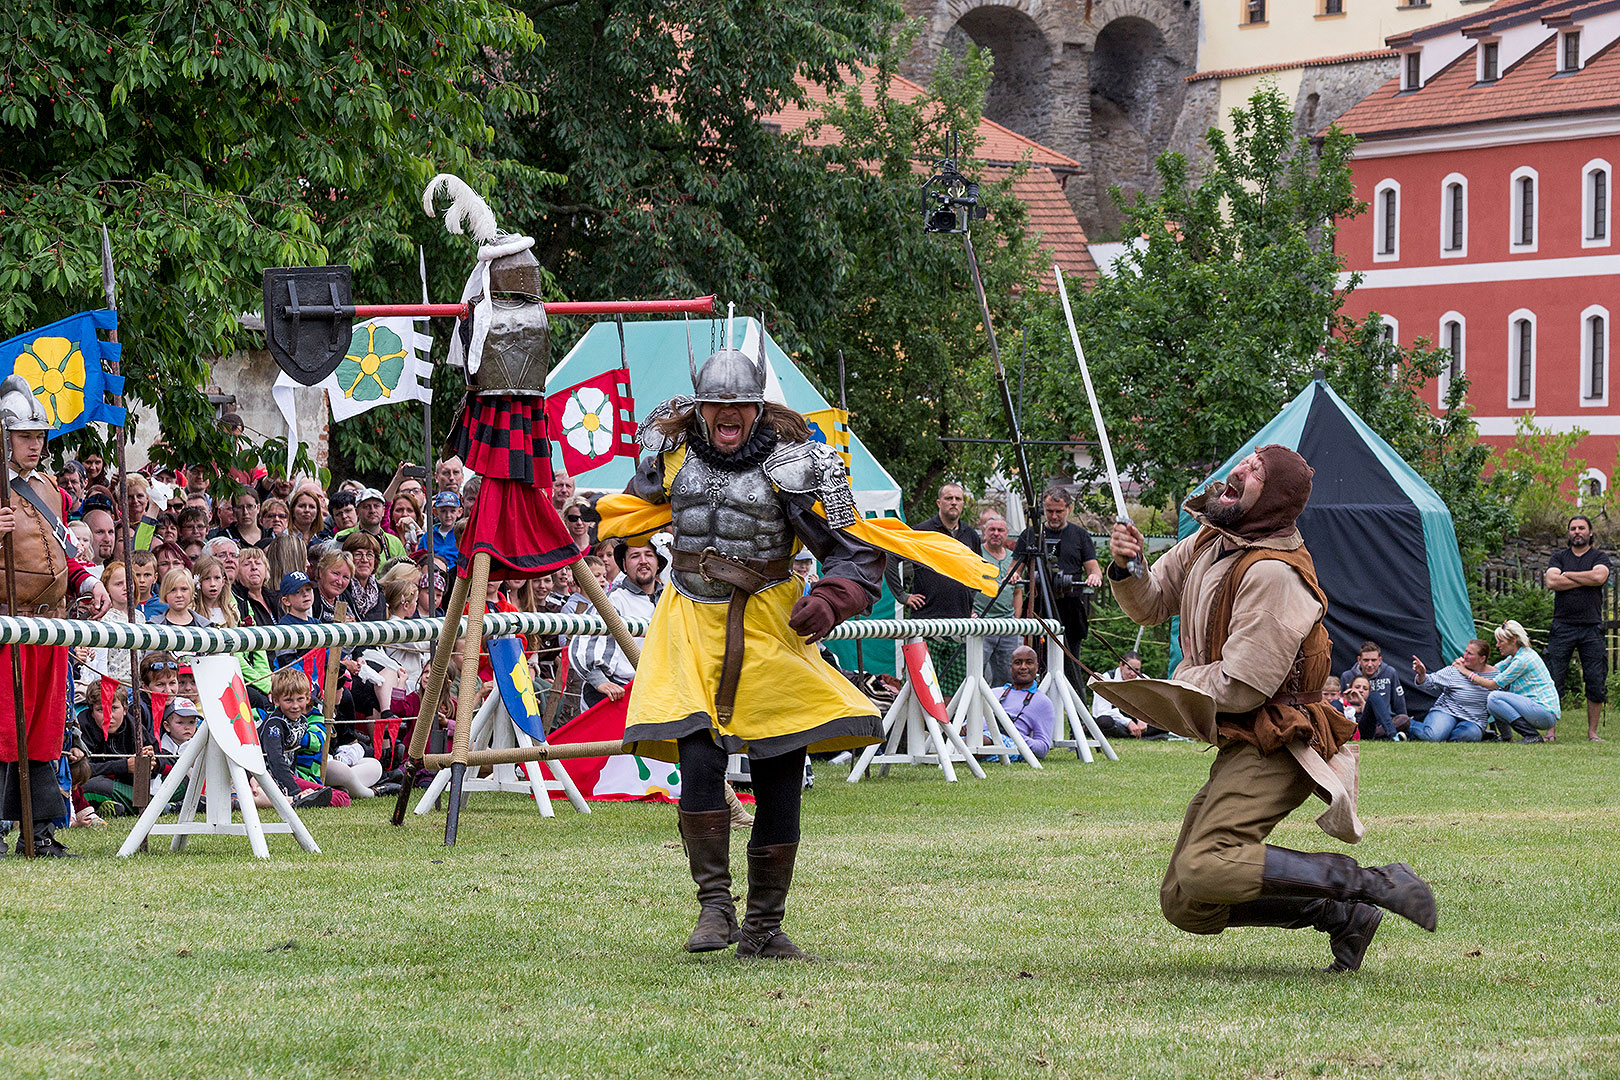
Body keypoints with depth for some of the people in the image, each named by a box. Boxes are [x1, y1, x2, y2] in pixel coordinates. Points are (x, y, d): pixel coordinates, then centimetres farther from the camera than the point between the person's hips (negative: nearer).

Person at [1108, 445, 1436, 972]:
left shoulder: (1273, 573, -20)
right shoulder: (1208, 544, 8)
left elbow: (1240, 689, -22)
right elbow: (1151, 606, 20)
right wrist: (1125, 568, -2)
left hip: (1271, 746, -9)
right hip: (1239, 750, 9)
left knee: (1204, 869, -29)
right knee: (1184, 904, 5)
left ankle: (1367, 883, -22)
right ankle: (1341, 914, 8)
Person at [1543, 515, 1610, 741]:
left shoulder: (1600, 557, 10)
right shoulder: (1558, 557, 13)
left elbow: (1599, 576, -12)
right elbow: (1552, 582, -6)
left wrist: (1566, 574, -4)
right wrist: (1585, 580, -6)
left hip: (1591, 627, 0)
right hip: (1562, 627, 0)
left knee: (1596, 684, -2)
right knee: (1553, 682, -4)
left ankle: (1592, 731, 7)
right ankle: (1550, 731, 1)